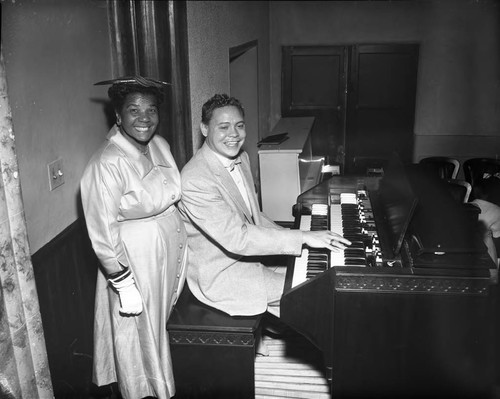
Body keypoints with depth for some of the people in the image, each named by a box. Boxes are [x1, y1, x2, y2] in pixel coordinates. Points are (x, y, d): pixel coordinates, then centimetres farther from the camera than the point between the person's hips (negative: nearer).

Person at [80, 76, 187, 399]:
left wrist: (182, 239, 13)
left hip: (174, 246, 8)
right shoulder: (108, 164, -24)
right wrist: (125, 286, -19)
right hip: (138, 260, -8)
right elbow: (103, 235, -22)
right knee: (142, 337, 12)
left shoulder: (159, 145, -1)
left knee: (168, 323, 25)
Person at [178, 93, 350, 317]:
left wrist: (288, 235, -2)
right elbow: (237, 238, -30)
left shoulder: (241, 158, 4)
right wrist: (303, 237, -29)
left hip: (247, 253, 9)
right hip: (220, 276, -8)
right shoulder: (195, 180, -27)